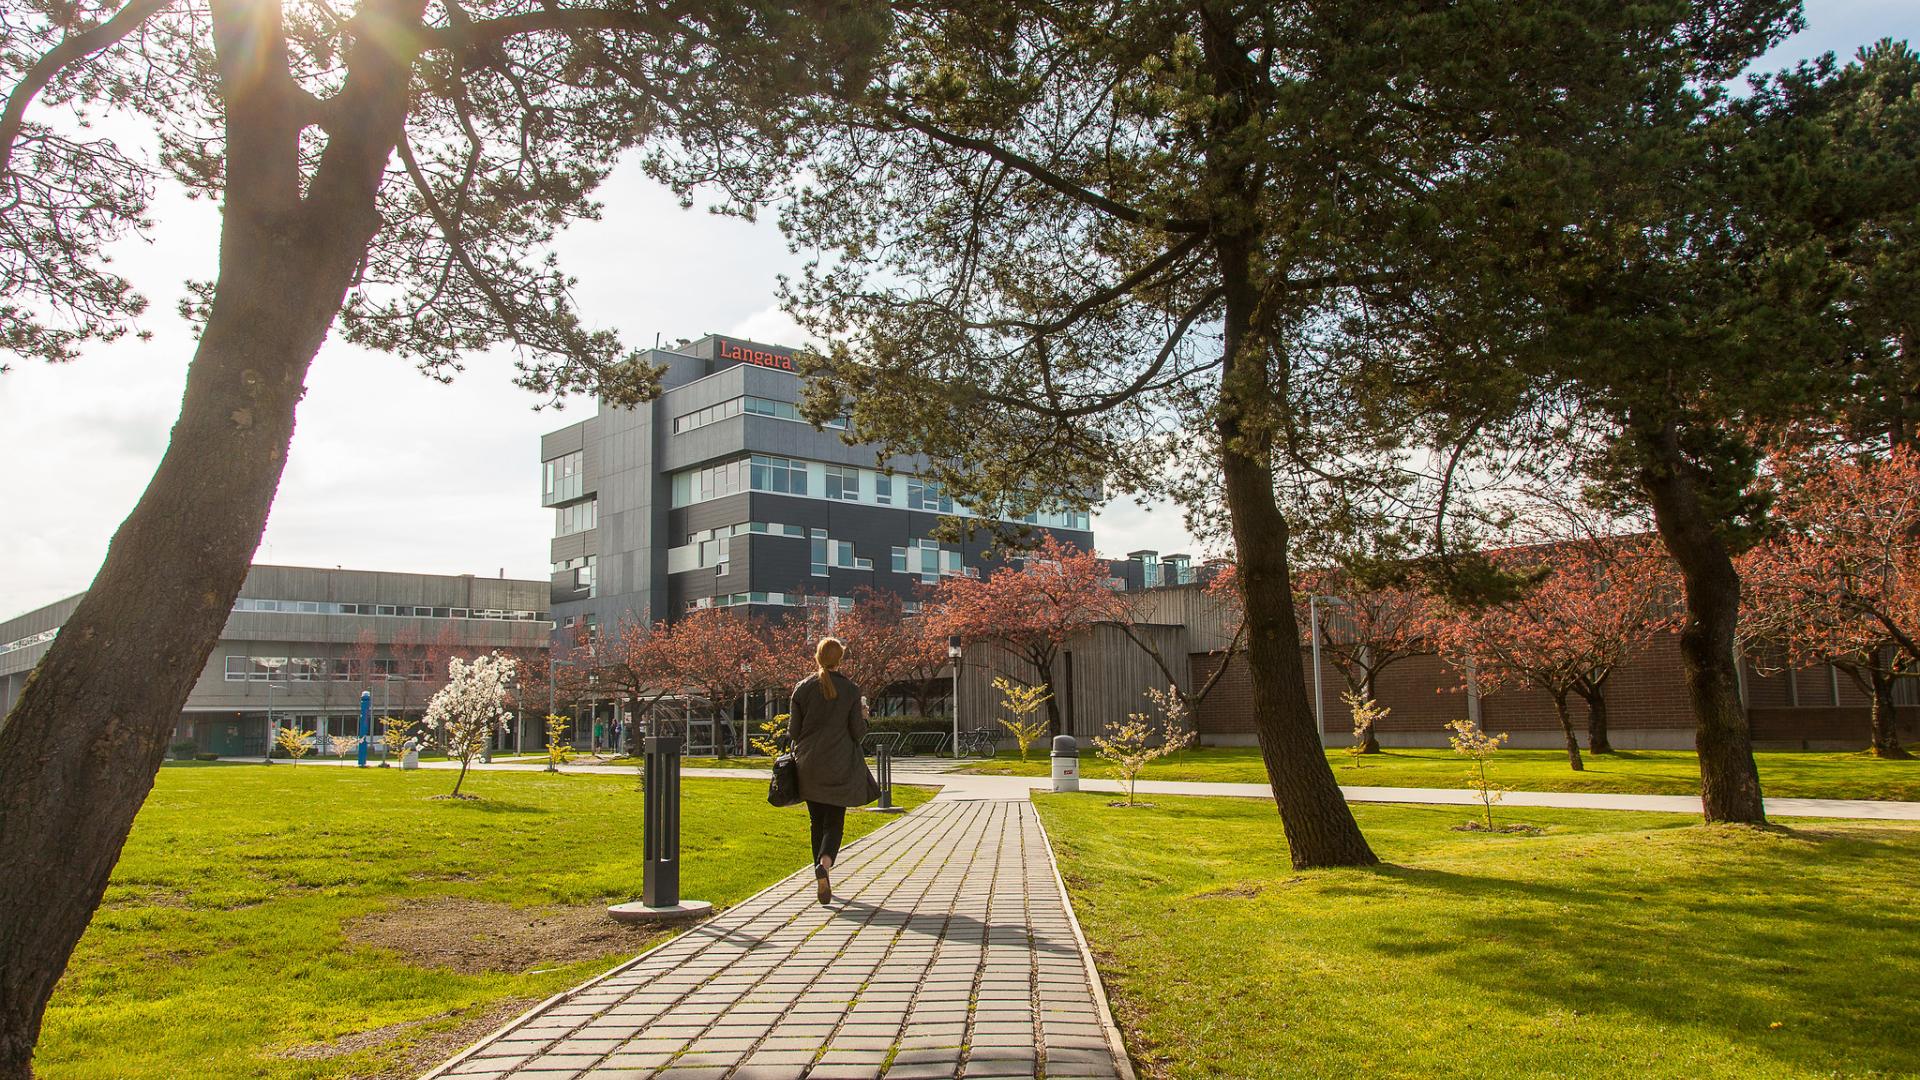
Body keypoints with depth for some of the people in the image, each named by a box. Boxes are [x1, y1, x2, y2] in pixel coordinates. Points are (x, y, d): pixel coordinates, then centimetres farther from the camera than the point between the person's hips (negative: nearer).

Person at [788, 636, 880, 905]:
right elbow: (858, 733, -4)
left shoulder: (802, 688, -2)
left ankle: (822, 878, 15)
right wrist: (863, 717, 17)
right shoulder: (850, 690, -5)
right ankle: (825, 863, -24)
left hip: (808, 767, 2)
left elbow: (793, 731, 0)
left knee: (817, 822, 14)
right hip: (839, 767, -2)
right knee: (834, 822, 4)